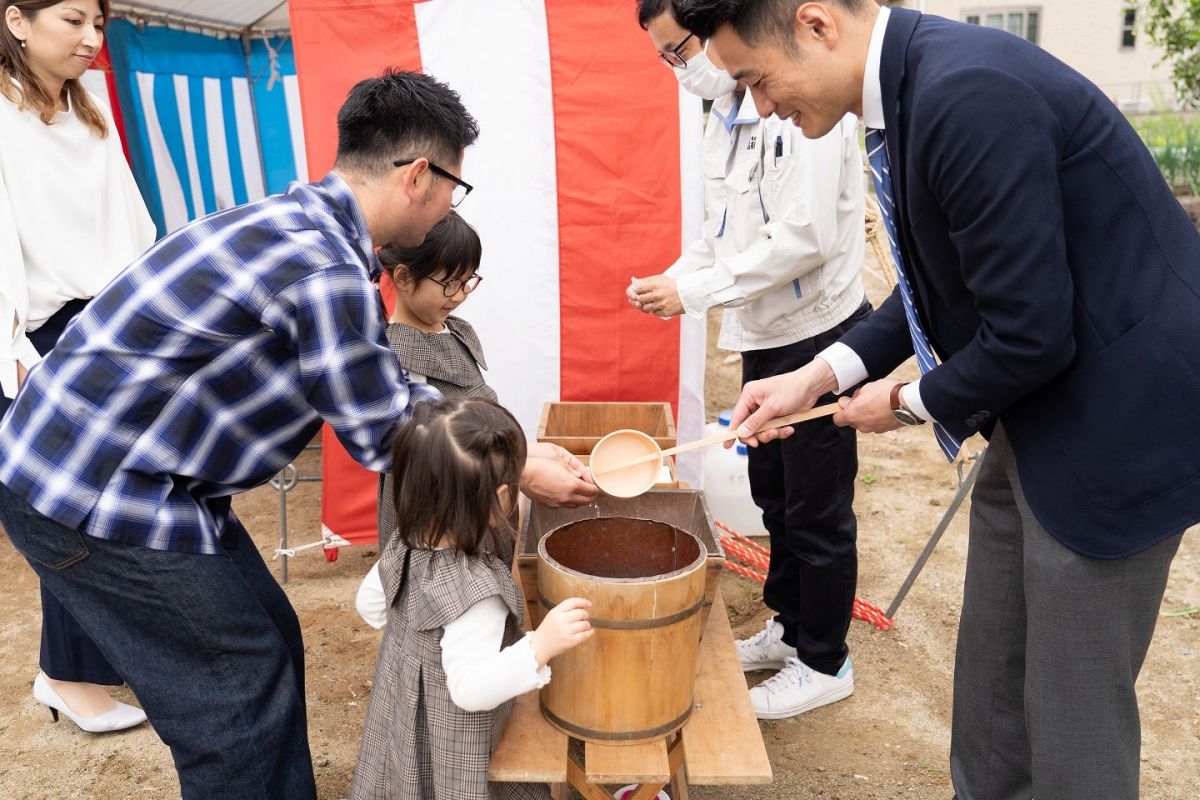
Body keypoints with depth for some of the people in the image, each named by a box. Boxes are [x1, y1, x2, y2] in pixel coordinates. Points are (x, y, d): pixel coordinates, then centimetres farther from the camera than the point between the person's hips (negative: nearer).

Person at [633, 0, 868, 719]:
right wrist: (674, 280, -1)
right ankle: (789, 628, 39)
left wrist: (694, 292, -22)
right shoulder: (730, 115, 10)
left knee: (818, 510, 4)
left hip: (815, 336, -9)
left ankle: (825, 663, 23)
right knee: (774, 492, 20)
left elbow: (805, 237, -27)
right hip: (767, 337, 9)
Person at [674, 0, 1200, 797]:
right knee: (991, 678, 21)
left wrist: (911, 401, -8)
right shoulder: (911, 84, 3)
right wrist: (821, 374, 3)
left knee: (1074, 710, 8)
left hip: (1115, 424, -9)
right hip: (1041, 412, 9)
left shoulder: (970, 92, -27)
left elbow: (1029, 334, -26)